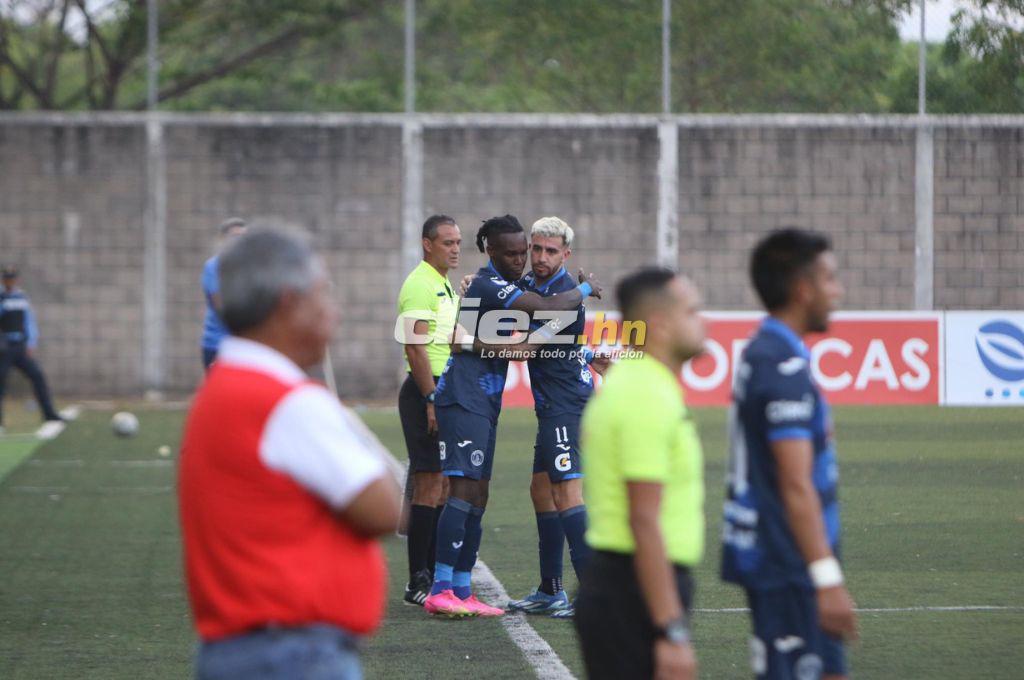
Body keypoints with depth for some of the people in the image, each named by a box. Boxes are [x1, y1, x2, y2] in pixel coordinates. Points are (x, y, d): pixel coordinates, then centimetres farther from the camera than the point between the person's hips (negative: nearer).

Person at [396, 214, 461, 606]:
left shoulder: (445, 286, 20)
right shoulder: (420, 285, -12)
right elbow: (416, 348, -19)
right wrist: (432, 401, -23)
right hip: (426, 392, -10)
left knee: (442, 486, 10)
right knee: (430, 485, -10)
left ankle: (433, 574, 15)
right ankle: (418, 582, -9)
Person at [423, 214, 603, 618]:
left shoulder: (498, 286, 19)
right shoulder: (488, 286, -13)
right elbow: (545, 309, -21)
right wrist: (586, 289, -6)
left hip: (481, 404, 10)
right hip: (464, 400, -10)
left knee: (477, 497, 8)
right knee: (463, 491, -15)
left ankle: (461, 591, 10)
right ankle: (440, 590, -18)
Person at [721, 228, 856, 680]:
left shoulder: (761, 355, 13)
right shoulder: (786, 369, -18)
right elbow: (796, 486, -23)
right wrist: (827, 579, -23)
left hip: (767, 555, 10)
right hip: (788, 565, -10)